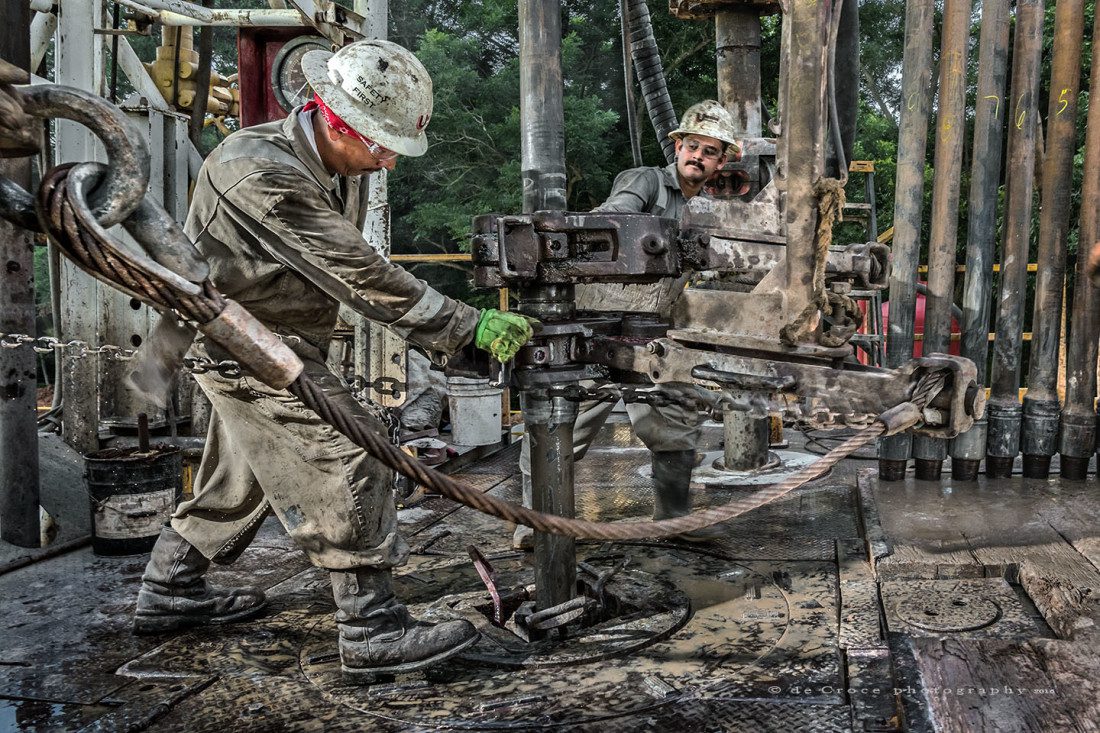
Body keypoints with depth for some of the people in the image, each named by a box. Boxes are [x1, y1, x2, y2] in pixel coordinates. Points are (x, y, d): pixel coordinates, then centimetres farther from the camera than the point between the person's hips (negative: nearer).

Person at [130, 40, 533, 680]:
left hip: (285, 341, 10)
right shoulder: (262, 173, -29)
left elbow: (349, 266, 8)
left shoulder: (344, 165, 1)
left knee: (245, 470, 20)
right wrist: (468, 328, -29)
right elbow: (362, 276, -31)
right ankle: (373, 628, -6)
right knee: (349, 458, -13)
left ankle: (169, 593, 36)